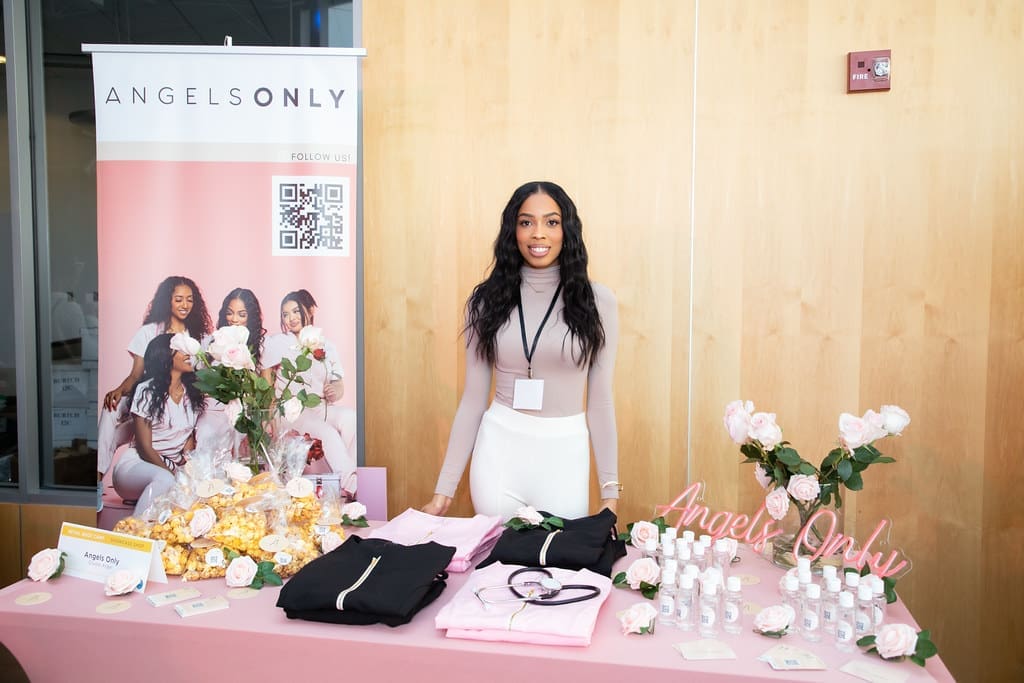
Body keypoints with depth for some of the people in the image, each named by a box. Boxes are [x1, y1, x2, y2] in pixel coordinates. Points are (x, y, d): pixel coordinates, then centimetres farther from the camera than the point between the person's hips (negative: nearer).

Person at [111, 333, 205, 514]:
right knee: (164, 480, -39)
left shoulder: (192, 392, 10)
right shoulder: (147, 390, -6)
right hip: (136, 465, -5)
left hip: (175, 467, 5)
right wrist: (172, 474, -19)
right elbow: (145, 448, -9)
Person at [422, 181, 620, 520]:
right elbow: (473, 398, 4)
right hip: (498, 450, 1)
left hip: (564, 454, -1)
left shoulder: (596, 300, -2)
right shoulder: (487, 299, 1)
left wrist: (610, 491, 0)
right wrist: (444, 489, 3)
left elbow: (600, 400, 1)